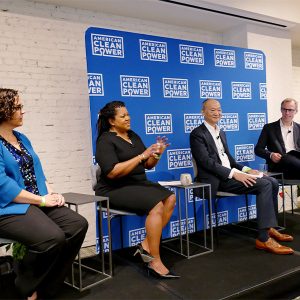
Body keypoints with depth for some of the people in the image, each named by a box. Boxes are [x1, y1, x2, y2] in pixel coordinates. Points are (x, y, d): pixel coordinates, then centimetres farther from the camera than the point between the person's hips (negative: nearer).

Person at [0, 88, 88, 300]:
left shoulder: (22, 138, 16)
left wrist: (51, 194, 0)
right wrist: (41, 200, -17)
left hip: (38, 203, 8)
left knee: (78, 225, -12)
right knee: (53, 237, -30)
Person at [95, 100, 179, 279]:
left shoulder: (133, 136, 14)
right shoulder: (106, 140, -7)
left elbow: (148, 165, 14)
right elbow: (112, 172, -21)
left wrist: (157, 155, -9)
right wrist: (142, 156, -22)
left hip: (139, 184, 7)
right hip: (115, 190, -7)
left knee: (170, 199, -14)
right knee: (156, 205, -26)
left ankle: (147, 245, -9)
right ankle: (155, 262, -17)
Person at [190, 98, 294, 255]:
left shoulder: (221, 133, 22)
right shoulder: (197, 134, -7)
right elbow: (207, 162, -17)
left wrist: (245, 170, 4)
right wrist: (234, 174, -24)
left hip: (229, 174, 9)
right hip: (216, 180, -9)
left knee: (272, 182, -4)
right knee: (264, 185, -21)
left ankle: (269, 228, 6)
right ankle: (264, 239, -19)